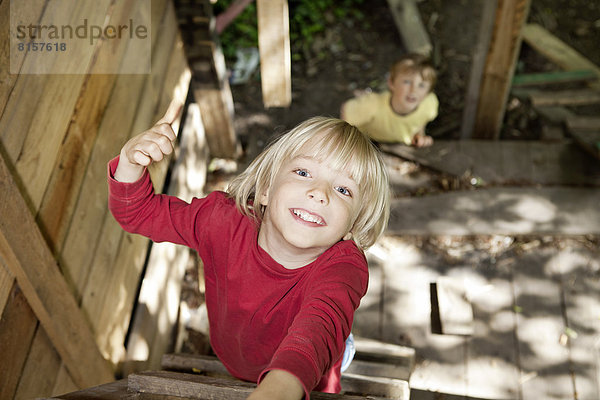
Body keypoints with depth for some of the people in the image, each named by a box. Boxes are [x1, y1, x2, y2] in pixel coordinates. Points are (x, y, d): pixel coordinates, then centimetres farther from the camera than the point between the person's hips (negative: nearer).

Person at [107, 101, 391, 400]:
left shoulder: (344, 267, -33)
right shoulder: (226, 221, -24)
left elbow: (320, 323, -55)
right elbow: (138, 213, -13)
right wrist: (131, 161, -35)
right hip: (228, 374, 2)